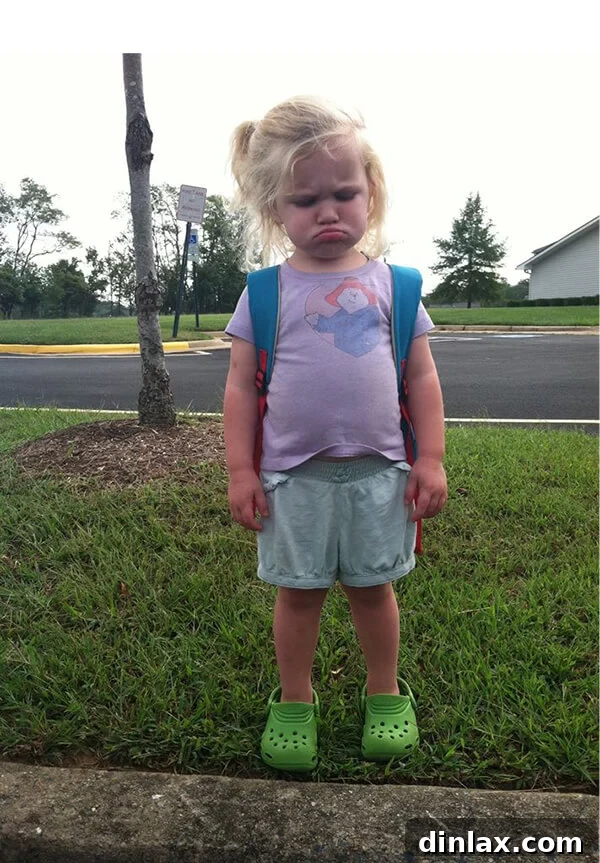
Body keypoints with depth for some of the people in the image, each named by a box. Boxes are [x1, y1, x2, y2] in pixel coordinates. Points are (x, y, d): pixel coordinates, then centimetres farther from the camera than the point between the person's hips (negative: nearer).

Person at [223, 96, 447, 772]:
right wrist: (240, 471, -4)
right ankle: (294, 702, 32)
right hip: (294, 475, 0)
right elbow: (241, 384, 0)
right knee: (299, 591, 11)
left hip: (378, 471, 1)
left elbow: (422, 375, 4)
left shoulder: (391, 283, 2)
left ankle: (386, 694, 35)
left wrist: (430, 460, -1)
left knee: (372, 586, 13)